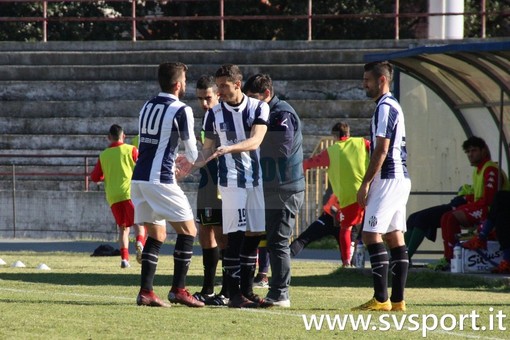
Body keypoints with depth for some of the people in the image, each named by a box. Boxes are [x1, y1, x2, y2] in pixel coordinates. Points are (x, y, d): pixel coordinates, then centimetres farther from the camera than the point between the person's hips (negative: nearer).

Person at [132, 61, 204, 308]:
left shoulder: (147, 107, 14)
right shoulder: (181, 111, -8)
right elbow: (191, 152, -1)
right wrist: (194, 159, 23)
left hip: (139, 177, 7)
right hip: (160, 180, -7)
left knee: (156, 235, 12)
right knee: (187, 231, 2)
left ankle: (146, 292, 3)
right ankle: (178, 290, -2)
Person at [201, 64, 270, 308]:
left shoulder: (258, 108, -1)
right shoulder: (214, 114, 0)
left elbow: (255, 141, -15)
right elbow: (207, 149, 7)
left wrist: (230, 148, -30)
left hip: (256, 178, 2)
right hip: (231, 181, -2)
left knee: (254, 236, 6)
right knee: (235, 237, -9)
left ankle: (247, 291, 14)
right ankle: (234, 294, -8)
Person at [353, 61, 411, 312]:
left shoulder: (385, 107, -12)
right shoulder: (393, 106, 19)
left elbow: (381, 150, -18)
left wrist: (365, 183, -16)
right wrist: (370, 182, 22)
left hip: (388, 179, -10)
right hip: (400, 179, 10)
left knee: (371, 235, -11)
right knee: (395, 237, 8)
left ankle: (381, 299, -15)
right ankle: (397, 300, 6)